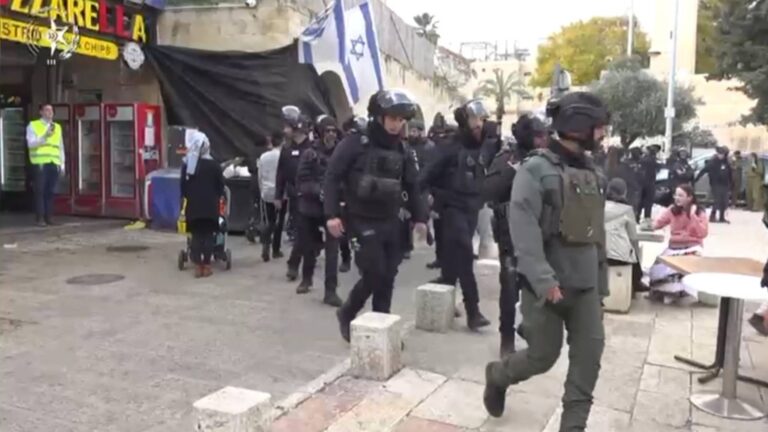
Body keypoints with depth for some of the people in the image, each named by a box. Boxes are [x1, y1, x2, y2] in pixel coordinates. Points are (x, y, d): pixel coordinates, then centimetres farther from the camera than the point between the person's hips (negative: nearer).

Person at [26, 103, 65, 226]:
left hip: (54, 164, 4)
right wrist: (45, 136, -18)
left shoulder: (57, 127, 18)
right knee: (40, 191, -3)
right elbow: (31, 144, -6)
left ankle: (48, 217, 9)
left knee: (50, 191, 3)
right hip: (40, 163, -4)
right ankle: (40, 218, 0)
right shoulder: (33, 125, 5)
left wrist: (62, 164, 12)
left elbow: (61, 147, 18)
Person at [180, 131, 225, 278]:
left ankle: (198, 266, 5)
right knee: (208, 235, 5)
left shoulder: (186, 164, -1)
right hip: (210, 206, -1)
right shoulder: (213, 165, -6)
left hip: (193, 206, 2)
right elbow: (220, 186, 0)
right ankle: (206, 266, 5)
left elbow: (183, 186, 3)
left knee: (196, 236, 7)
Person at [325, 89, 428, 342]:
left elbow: (412, 186, 14)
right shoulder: (355, 144, -9)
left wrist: (419, 217, 6)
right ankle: (347, 314, 15)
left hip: (390, 223, 6)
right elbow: (332, 176, -10)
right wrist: (332, 214, -17)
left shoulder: (402, 151, 8)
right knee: (374, 274, -10)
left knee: (388, 277, 6)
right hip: (362, 221, -5)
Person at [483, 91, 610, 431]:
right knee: (543, 356, 4)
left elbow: (596, 231, 16)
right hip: (547, 284, -6)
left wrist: (601, 282, 17)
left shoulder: (591, 172, 11)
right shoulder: (536, 170, -12)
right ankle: (497, 375, 34)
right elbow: (523, 230, -22)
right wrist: (543, 280, -29)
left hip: (585, 284, 7)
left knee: (589, 355, 4)